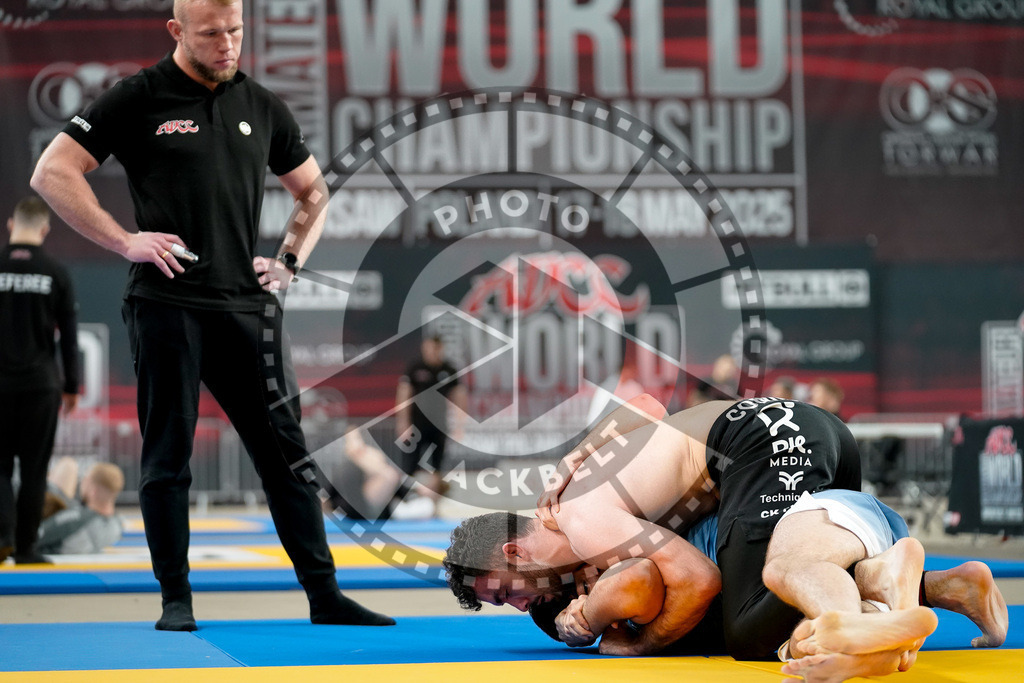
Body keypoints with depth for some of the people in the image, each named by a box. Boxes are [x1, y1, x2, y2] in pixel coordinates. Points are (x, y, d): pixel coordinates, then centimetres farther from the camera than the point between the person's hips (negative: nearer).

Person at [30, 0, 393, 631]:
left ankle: (325, 595, 8)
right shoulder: (139, 99, 0)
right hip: (166, 303, -4)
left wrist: (290, 261, 11)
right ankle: (177, 599, 11)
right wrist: (125, 241, -9)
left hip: (247, 306, 4)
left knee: (286, 452, 3)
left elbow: (312, 191, 26)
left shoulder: (262, 106, 12)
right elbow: (53, 173, -4)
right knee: (168, 455, 2)